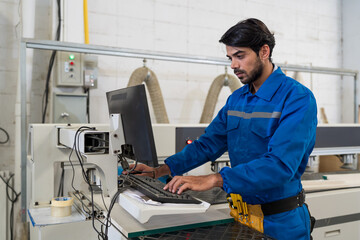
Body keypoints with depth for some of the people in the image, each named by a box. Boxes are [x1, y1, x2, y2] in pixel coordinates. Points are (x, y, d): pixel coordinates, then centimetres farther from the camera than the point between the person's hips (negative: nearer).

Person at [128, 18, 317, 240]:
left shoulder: (298, 98, -18)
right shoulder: (236, 99, 5)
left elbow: (281, 164, -30)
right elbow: (208, 144, 6)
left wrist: (213, 180, -37)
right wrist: (161, 170, -5)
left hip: (281, 221, -6)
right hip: (241, 213, 6)